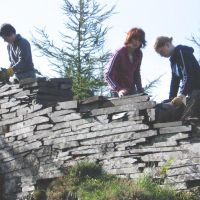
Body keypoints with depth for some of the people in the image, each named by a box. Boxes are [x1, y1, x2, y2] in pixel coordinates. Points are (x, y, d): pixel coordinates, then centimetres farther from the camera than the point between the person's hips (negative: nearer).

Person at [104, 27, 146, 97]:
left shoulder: (138, 54, 2)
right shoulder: (120, 53, -18)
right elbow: (107, 74, -23)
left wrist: (140, 90, 4)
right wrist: (119, 89, -36)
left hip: (131, 89, 7)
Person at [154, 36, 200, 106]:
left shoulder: (182, 52, -11)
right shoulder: (173, 59, 17)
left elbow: (188, 75, -21)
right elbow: (175, 79, 16)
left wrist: (181, 95, -29)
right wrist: (171, 98, 6)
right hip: (192, 93, 9)